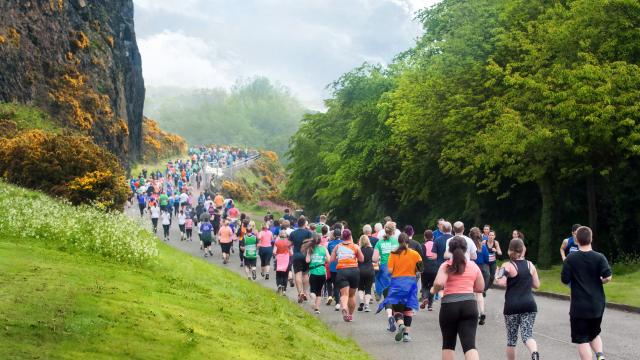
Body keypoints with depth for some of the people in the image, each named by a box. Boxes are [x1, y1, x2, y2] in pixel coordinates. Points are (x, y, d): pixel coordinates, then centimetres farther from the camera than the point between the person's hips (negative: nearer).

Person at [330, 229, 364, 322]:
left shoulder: (337, 247, 8)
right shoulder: (355, 247, 6)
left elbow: (332, 260, 6)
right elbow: (362, 259, 9)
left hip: (341, 271, -1)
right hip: (354, 270, 1)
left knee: (344, 294, -11)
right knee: (352, 294, 16)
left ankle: (344, 308, -41)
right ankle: (350, 315, 25)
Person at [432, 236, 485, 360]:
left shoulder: (446, 266, 0)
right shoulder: (473, 266, 10)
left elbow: (439, 283, -16)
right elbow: (480, 288, 16)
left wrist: (434, 290, 5)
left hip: (449, 305, -1)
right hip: (469, 304, 1)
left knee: (448, 344, 15)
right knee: (469, 345, -6)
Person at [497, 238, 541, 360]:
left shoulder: (508, 266, -6)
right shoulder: (530, 265, 7)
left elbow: (502, 282, -21)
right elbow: (537, 285, 12)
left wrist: (501, 273, -1)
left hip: (512, 306, -2)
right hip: (529, 304, 2)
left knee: (511, 338, 11)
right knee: (527, 334, -3)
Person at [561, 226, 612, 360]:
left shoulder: (571, 258, -8)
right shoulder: (599, 257, -5)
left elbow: (565, 280, -7)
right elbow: (608, 277, -14)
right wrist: (599, 281, 7)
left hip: (579, 306, -3)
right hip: (597, 305, 3)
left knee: (582, 339, 3)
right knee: (594, 334, 22)